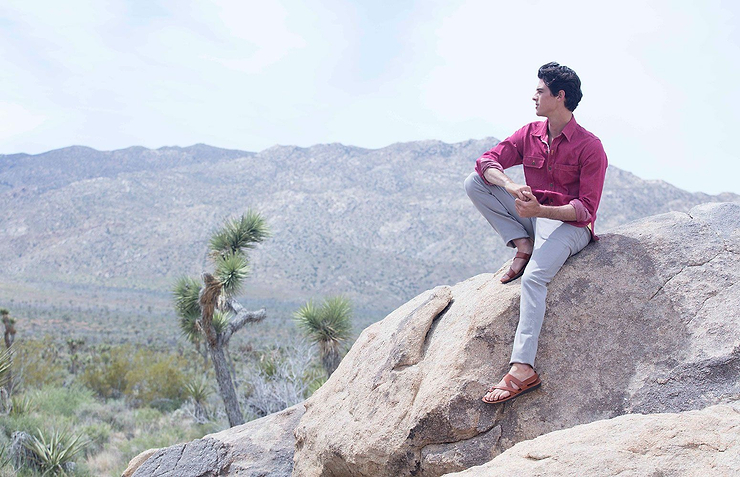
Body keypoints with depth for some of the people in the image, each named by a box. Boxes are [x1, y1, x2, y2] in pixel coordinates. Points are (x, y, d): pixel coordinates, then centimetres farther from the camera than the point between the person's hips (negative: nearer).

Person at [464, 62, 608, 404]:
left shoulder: (590, 147, -11)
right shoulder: (529, 134, 7)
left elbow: (586, 209, -16)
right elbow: (487, 160, -2)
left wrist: (539, 210, -31)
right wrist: (510, 186, -25)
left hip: (570, 225, -7)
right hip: (533, 215, 7)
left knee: (534, 277, -35)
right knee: (474, 182, -9)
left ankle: (522, 369, -43)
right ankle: (523, 246, -12)